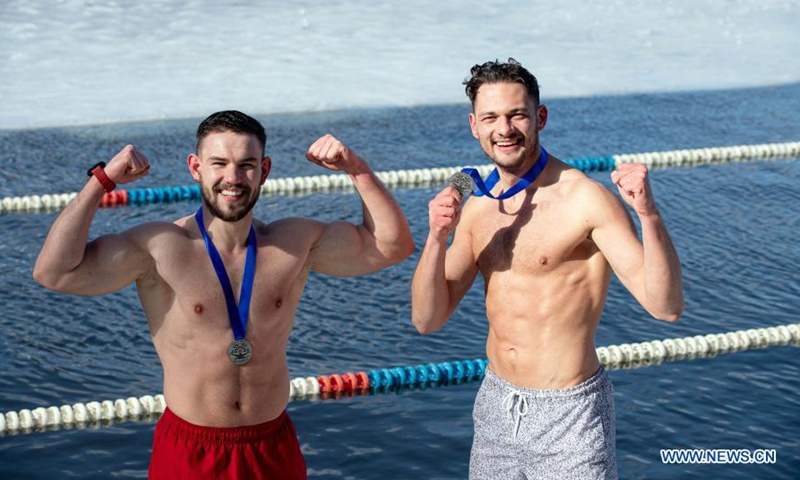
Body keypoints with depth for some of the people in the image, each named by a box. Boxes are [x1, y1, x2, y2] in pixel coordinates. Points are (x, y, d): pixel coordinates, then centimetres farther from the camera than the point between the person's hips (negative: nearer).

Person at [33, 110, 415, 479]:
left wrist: (356, 169, -6)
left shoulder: (296, 243, -1)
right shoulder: (158, 248, -12)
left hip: (275, 449, 3)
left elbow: (392, 245, 4)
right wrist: (103, 180, -19)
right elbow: (54, 272, -21)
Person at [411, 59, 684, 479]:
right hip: (495, 403, 6)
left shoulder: (586, 199, -16)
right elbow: (427, 319, 1)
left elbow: (666, 307, -22)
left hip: (569, 414, -6)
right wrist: (436, 238, -15)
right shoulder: (476, 208, 4)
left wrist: (648, 215, -36)